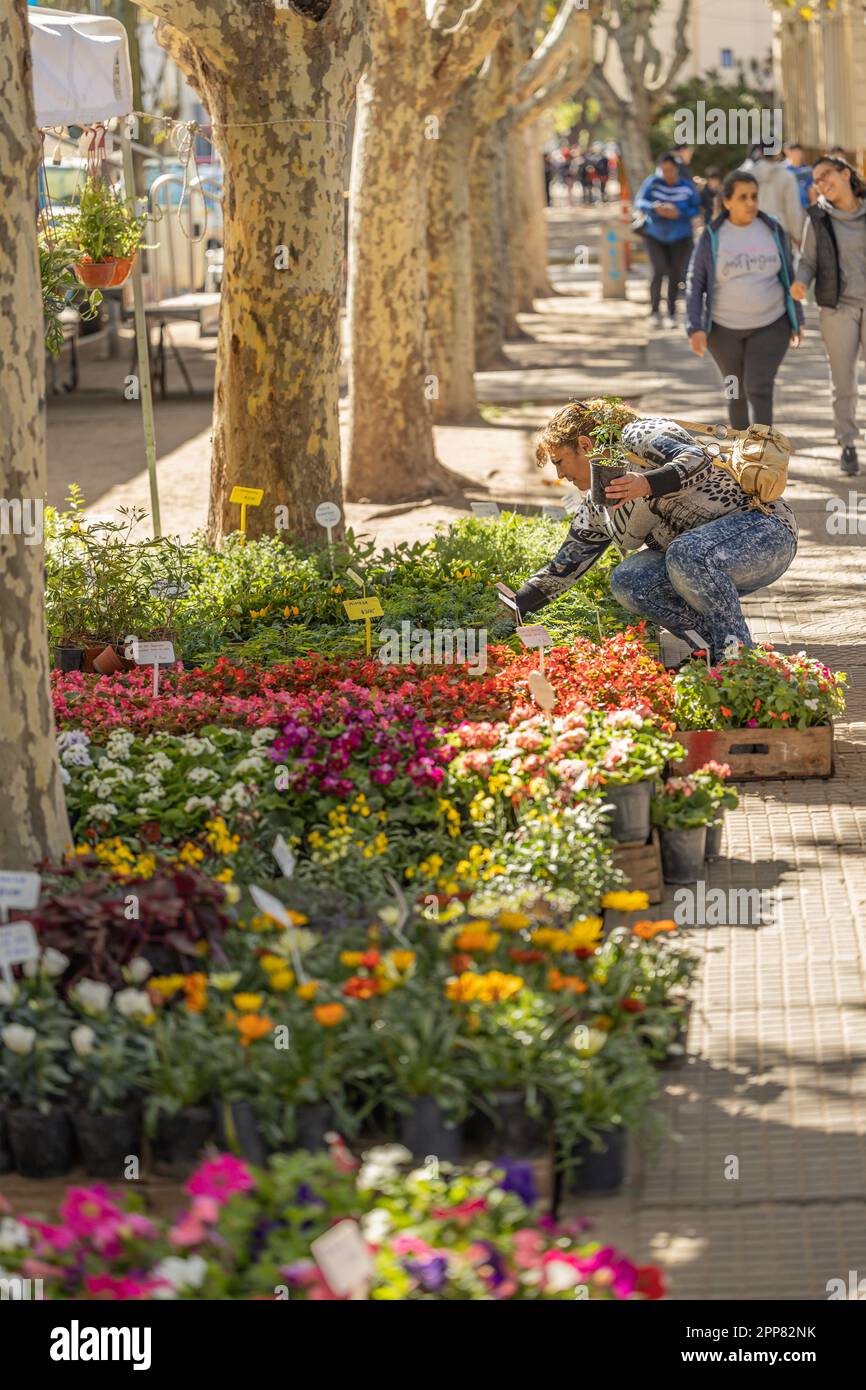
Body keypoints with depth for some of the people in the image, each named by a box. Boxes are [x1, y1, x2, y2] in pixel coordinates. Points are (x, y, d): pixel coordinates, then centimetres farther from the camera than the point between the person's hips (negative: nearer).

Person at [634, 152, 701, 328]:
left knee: (675, 274, 5)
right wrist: (655, 208, -33)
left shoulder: (687, 186, -12)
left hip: (679, 237, 1)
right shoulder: (652, 182, -13)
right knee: (659, 271, -14)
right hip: (655, 235, -1)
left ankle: (672, 313, 23)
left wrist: (679, 213, -25)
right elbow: (639, 202, -14)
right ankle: (654, 309, 7)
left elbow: (696, 209, -6)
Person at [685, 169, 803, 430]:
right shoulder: (712, 237, -9)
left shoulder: (772, 230, -4)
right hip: (725, 329, 0)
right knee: (738, 391, 12)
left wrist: (797, 320, 5)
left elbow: (788, 276, 4)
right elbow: (695, 283, -7)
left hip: (770, 326, 0)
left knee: (759, 390, -12)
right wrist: (695, 329, -16)